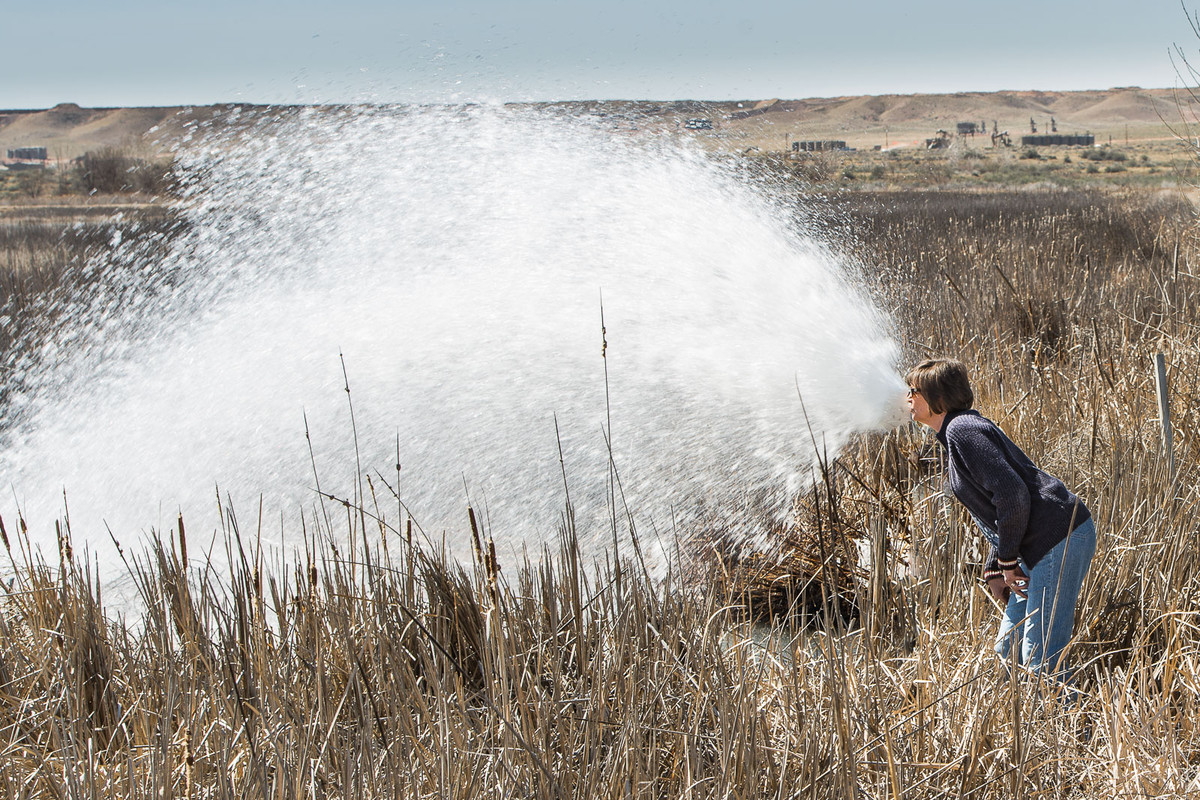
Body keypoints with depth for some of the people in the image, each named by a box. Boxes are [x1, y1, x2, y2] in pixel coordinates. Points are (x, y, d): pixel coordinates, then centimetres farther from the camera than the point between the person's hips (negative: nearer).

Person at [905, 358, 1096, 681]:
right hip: (1042, 545, 11)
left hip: (1060, 540, -11)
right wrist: (995, 570, 16)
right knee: (1007, 649, 13)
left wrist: (1007, 560, -12)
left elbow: (1012, 493, -22)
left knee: (1041, 659, -12)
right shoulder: (955, 432, 19)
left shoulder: (962, 430, -13)